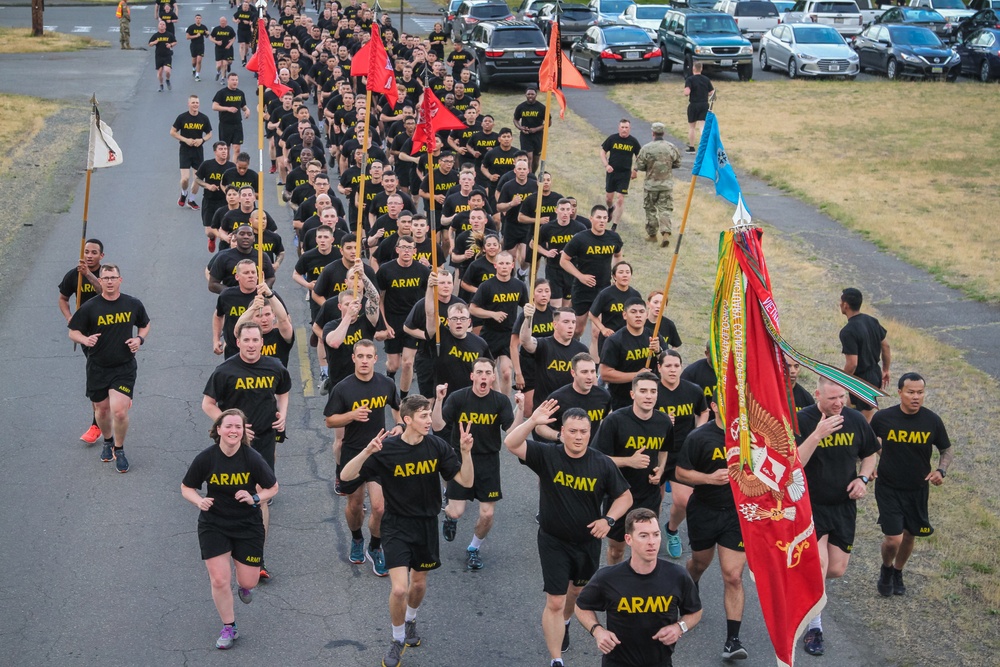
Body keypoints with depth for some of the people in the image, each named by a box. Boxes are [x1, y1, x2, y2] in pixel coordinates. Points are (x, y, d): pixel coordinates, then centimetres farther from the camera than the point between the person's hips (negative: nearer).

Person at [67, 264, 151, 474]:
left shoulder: (133, 304, -2)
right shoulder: (89, 307, -8)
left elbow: (145, 325, 16)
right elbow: (73, 332, -1)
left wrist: (139, 339, -5)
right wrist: (85, 339, -23)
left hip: (124, 367, -1)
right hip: (97, 367, 1)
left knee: (119, 410, -14)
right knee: (102, 409, 15)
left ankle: (119, 449, 11)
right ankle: (108, 441, 45)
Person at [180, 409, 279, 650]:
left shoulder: (252, 459, -16)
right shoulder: (206, 458, -14)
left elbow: (273, 487, -3)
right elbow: (186, 488, -1)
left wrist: (255, 498, -22)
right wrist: (200, 501, -21)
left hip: (248, 525, 0)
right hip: (213, 525, 0)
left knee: (249, 582, 3)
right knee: (220, 580, -5)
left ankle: (243, 585, 45)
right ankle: (229, 628, 19)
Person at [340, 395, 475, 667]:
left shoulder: (437, 446, -9)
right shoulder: (387, 449, -18)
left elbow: (466, 481, -7)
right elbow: (345, 476, -20)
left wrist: (466, 452, -25)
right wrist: (367, 451, -37)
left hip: (427, 525, 4)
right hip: (397, 525, -4)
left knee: (419, 582, 19)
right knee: (399, 589, -14)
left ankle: (410, 620, 52)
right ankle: (398, 641, 13)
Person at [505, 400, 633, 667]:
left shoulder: (602, 464, -12)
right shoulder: (547, 456, -16)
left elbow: (625, 497, -1)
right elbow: (511, 444, -29)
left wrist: (609, 519, -18)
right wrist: (532, 421, -44)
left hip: (588, 541, 3)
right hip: (553, 541, -3)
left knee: (577, 589, 26)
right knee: (554, 602, -5)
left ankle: (564, 623, 57)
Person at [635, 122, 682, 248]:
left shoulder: (646, 148, -12)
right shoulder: (671, 147, -4)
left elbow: (639, 166, -7)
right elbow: (677, 164, 7)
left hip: (651, 184, -2)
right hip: (667, 184, 2)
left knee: (650, 209, 13)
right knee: (665, 210, 4)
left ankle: (652, 234, 20)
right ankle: (666, 233, -14)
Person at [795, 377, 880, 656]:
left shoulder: (856, 420, -1)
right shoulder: (802, 420, -15)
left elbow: (870, 454, 14)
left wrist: (863, 478, -5)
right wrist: (817, 434, -33)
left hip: (844, 506, 5)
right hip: (810, 505, -5)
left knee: (837, 570, 7)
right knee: (819, 564, -15)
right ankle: (814, 629, 5)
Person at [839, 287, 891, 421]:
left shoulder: (848, 332, -25)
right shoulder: (872, 321, 1)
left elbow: (852, 363, -26)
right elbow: (886, 346, 10)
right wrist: (885, 370, 22)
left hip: (861, 379, -9)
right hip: (875, 374, 9)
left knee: (869, 421, 5)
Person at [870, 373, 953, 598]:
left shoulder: (932, 421, -10)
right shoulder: (883, 418, -14)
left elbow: (947, 451, 4)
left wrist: (941, 470, -15)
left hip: (918, 489, 3)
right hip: (888, 488, -2)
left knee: (910, 534, 16)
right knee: (893, 538, -11)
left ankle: (898, 572, 45)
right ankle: (886, 570, 23)